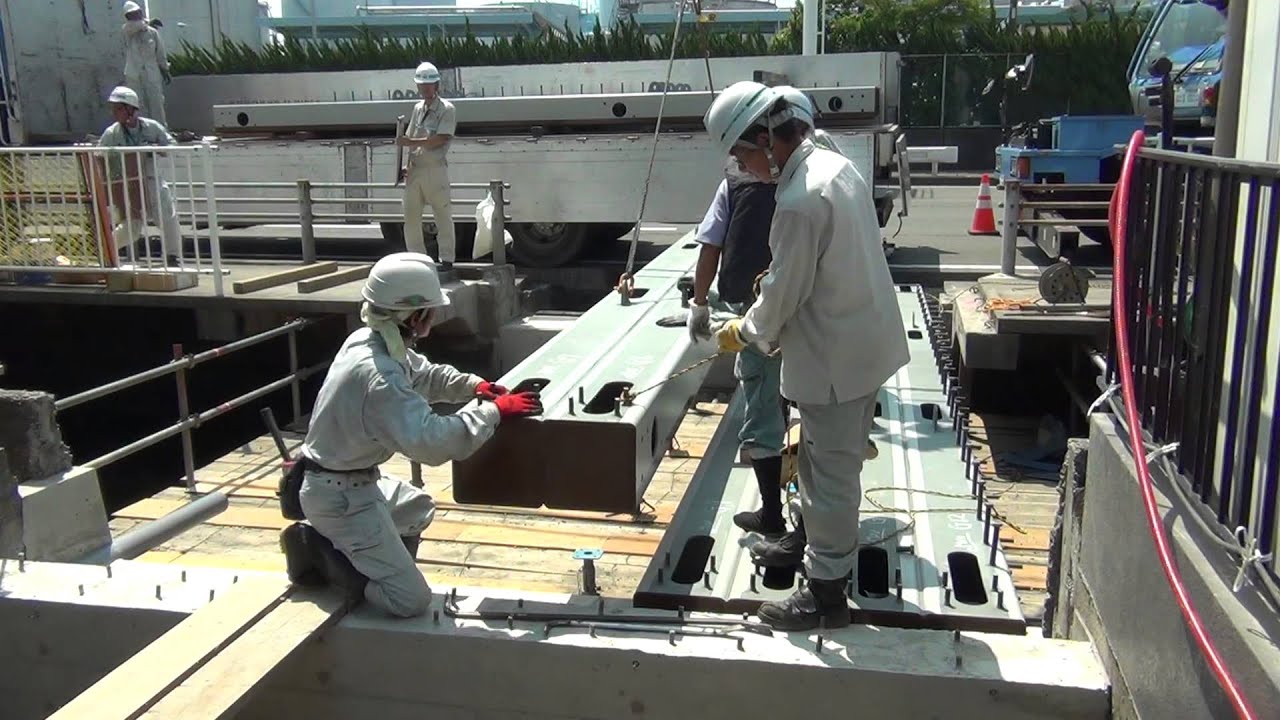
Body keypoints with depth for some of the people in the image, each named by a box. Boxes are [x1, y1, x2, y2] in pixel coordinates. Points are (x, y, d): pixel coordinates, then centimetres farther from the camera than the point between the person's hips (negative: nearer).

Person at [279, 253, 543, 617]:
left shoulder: (370, 340, -1)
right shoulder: (378, 375, -30)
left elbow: (423, 375, 16)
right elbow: (430, 441, -37)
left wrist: (472, 384, -1)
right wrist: (494, 412, -27)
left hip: (355, 480, 9)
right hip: (340, 495, -9)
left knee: (419, 509, 33)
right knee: (412, 600, -8)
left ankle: (333, 541, 17)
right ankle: (320, 551, 1)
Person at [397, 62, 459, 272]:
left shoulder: (446, 109, -5)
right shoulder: (418, 108, 15)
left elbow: (440, 140, -16)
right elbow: (410, 140, 16)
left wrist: (412, 142, -16)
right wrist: (406, 166, 6)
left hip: (435, 170, -6)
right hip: (415, 169, 7)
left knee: (443, 216, 0)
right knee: (411, 216, 8)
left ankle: (447, 258, 8)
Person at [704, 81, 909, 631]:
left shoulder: (798, 202, -26)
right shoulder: (836, 164, 4)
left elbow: (782, 295, -18)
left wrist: (743, 331, -2)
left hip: (834, 359, -10)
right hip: (867, 343, 10)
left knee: (829, 475, 3)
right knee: (838, 464, 25)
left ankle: (826, 594, 18)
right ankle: (832, 549, 44)